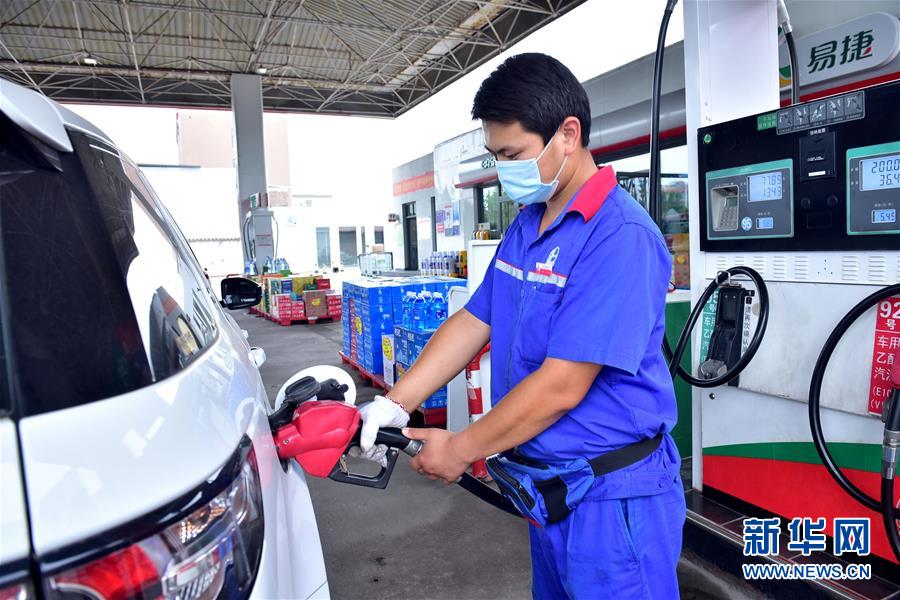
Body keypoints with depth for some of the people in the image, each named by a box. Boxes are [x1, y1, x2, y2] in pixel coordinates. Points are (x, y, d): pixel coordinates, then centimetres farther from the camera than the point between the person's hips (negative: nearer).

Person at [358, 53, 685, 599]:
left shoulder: (620, 237, -23)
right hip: (547, 487, 8)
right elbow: (474, 322, 7)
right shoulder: (525, 227, 5)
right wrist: (396, 404, -1)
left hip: (611, 499, -8)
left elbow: (560, 386, -25)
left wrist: (461, 450, -13)